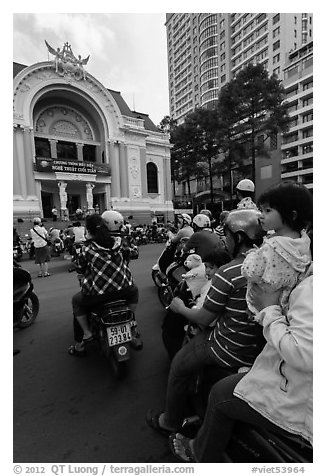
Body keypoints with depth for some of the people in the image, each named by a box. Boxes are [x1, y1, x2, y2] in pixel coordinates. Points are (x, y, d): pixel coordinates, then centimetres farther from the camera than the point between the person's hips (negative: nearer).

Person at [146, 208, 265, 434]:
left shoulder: (228, 273, -26)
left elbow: (204, 318, -14)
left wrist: (180, 307, 3)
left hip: (231, 351, -7)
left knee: (180, 367, 14)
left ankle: (170, 422, 39)